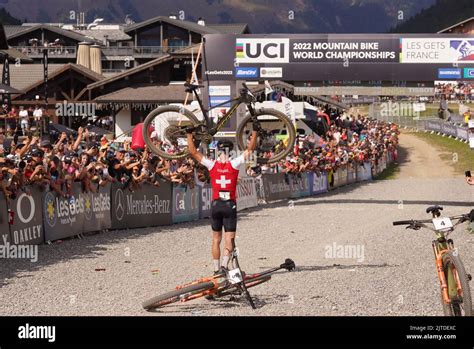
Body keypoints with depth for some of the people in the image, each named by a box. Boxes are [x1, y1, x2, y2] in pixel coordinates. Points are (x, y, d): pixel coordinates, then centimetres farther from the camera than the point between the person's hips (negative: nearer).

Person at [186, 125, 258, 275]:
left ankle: (216, 269, 12)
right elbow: (250, 149, -5)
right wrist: (255, 130, 0)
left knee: (216, 239, 12)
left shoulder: (212, 165, -2)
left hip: (215, 205, 2)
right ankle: (224, 265, -19)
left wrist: (189, 134, 11)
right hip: (230, 204, -2)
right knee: (229, 239, -1)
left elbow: (193, 152, 4)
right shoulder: (234, 164, -7)